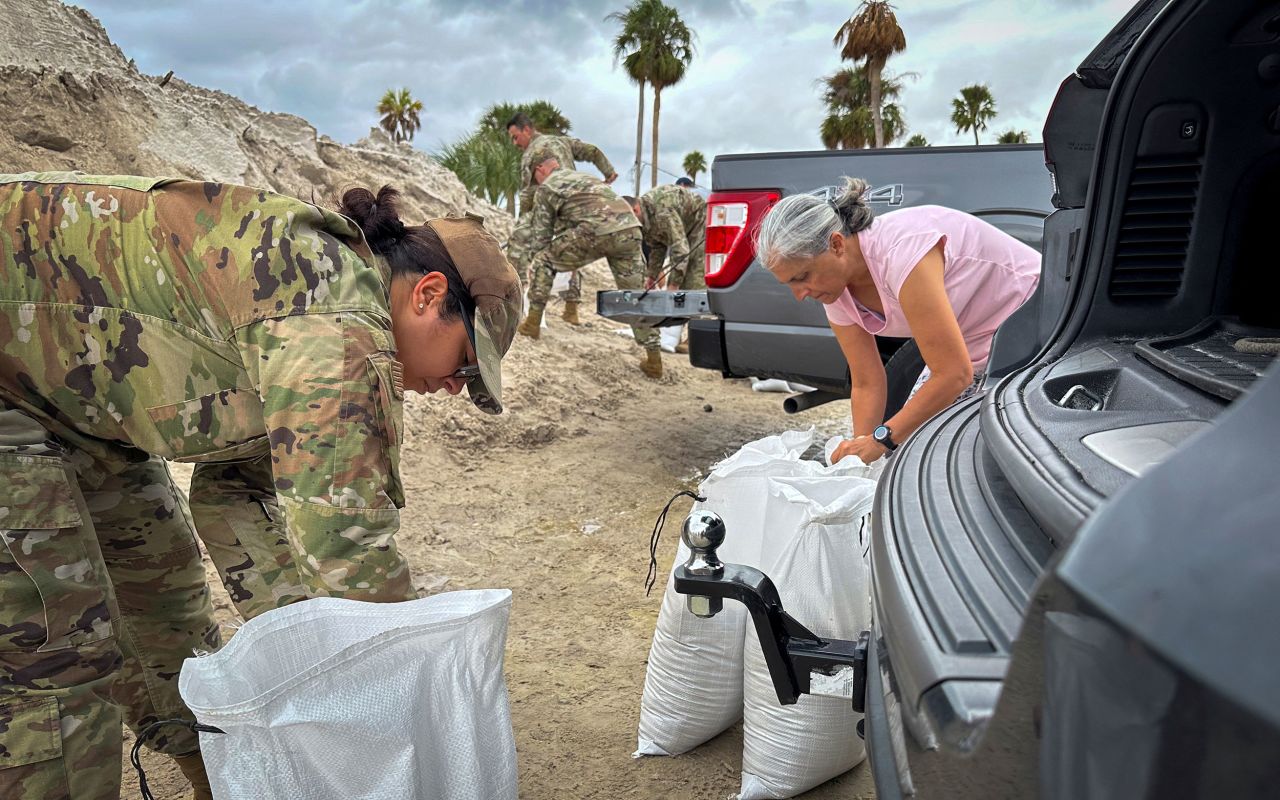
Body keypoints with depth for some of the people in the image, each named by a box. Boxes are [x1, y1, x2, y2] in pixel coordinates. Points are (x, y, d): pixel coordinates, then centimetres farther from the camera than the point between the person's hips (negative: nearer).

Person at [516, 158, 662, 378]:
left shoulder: (545, 188, 18)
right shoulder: (583, 176, 39)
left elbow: (540, 235, 20)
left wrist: (538, 258, 37)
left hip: (596, 230, -6)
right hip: (630, 227, 6)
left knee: (544, 260, 16)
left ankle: (533, 323, 19)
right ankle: (654, 359, 11)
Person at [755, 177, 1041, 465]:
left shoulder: (900, 251, -36)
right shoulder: (837, 291, -10)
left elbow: (954, 375, -34)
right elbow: (867, 385, -3)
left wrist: (880, 439, -29)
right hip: (970, 348, 8)